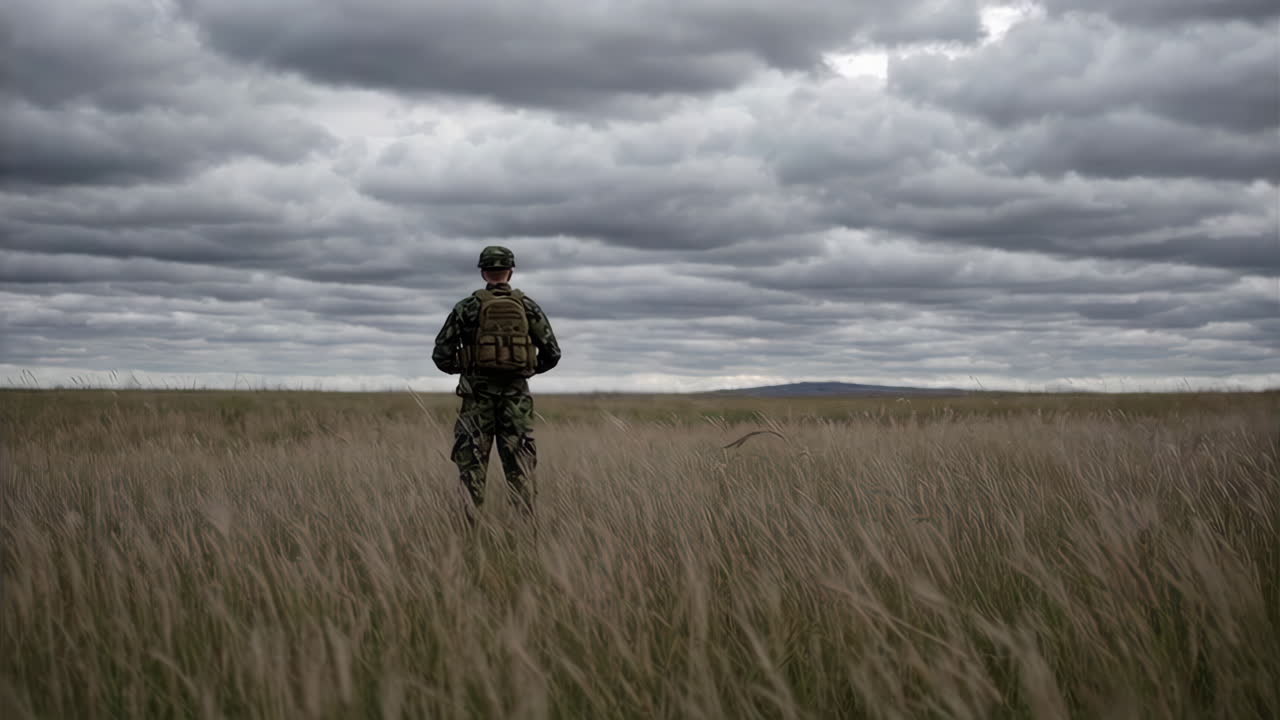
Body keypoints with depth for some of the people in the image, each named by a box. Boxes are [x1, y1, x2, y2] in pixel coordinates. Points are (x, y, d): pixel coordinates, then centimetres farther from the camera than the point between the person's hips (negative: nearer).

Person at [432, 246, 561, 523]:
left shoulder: (468, 307, 0)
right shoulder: (528, 306, 4)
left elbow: (441, 354, -2)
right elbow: (552, 353, 4)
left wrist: (460, 368, 19)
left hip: (479, 393, -1)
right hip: (516, 393, 1)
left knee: (472, 462, 4)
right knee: (520, 462, 5)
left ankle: (470, 526, 0)